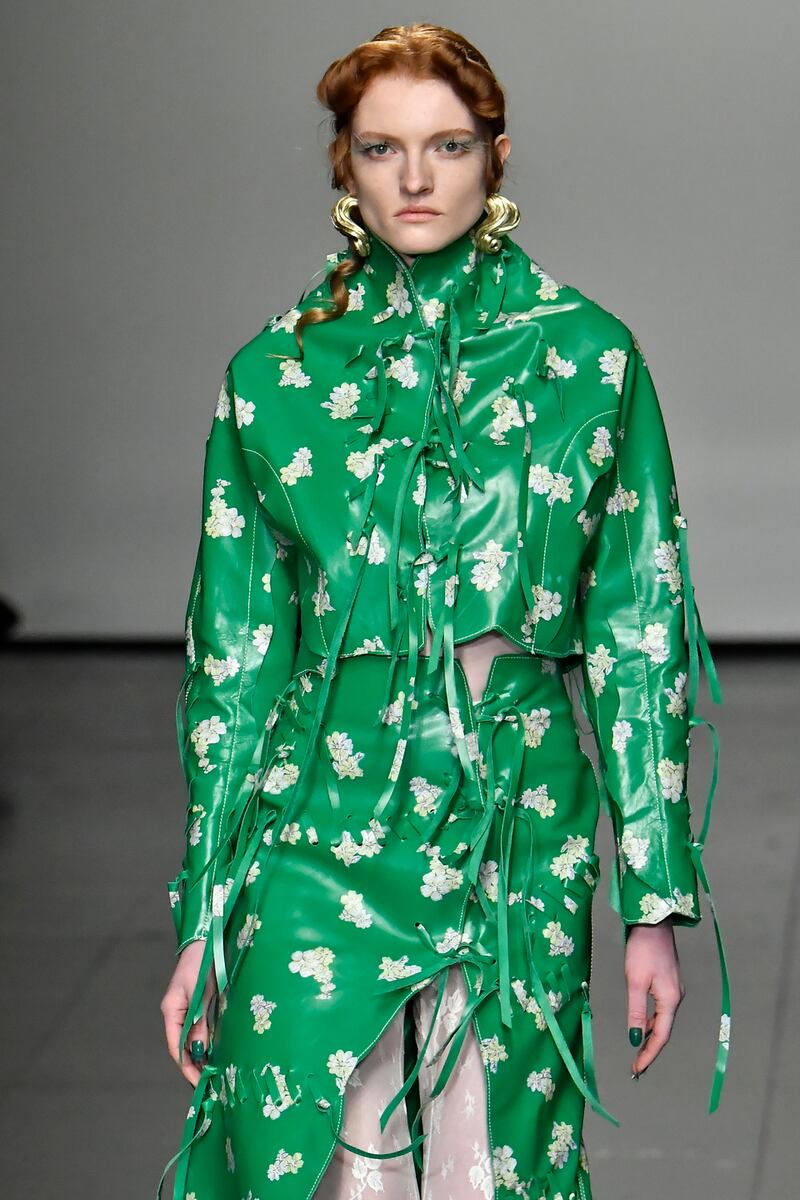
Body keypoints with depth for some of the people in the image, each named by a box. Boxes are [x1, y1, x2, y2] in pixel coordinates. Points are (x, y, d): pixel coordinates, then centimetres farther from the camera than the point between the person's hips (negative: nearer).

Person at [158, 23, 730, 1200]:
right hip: (320, 839, 1)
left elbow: (639, 638, 2)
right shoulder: (275, 373, 4)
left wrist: (657, 902, -1)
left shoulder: (589, 357, 1)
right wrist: (203, 923, 5)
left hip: (519, 836, 0)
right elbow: (232, 658, 7)